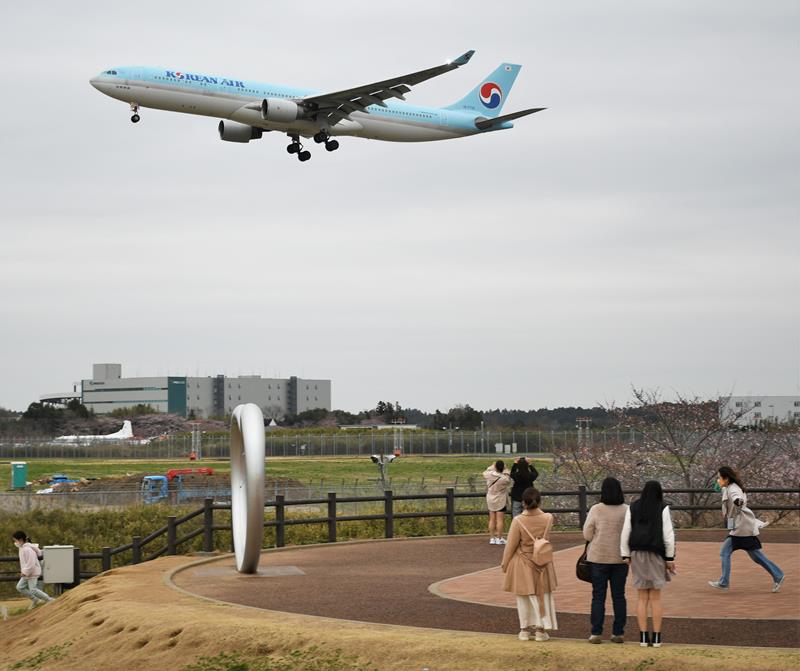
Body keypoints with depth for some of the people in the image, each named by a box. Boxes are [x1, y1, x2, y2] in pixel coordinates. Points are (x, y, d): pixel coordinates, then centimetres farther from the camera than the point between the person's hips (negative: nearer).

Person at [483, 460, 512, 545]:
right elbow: (509, 481, 0)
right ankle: (499, 538, 2)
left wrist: (492, 466, 14)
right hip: (500, 501, -4)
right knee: (500, 520, 1)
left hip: (490, 500, 5)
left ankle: (492, 538, 13)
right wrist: (505, 471, -1)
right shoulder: (504, 478, -21)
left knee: (492, 519, 11)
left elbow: (485, 473, 11)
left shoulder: (489, 475, -11)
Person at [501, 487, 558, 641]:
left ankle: (525, 629, 19)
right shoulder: (548, 518, -13)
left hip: (523, 564, -2)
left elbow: (511, 545, -13)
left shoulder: (518, 521, -22)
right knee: (543, 596, 14)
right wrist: (536, 508, 7)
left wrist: (504, 563, 1)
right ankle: (541, 629, 15)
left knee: (524, 596, 13)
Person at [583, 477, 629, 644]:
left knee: (598, 596, 4)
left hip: (599, 557, -2)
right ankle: (619, 633, 11)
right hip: (621, 559, 2)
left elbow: (587, 534, -6)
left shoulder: (596, 510, -10)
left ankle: (596, 633, 2)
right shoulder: (627, 510, -5)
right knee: (619, 595, 10)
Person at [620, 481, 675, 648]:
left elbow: (625, 532, 2)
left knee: (642, 597, 7)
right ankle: (656, 637, 3)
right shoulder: (663, 508, -5)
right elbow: (668, 534, -7)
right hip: (656, 555, -2)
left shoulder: (633, 508, 3)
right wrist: (670, 557, -1)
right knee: (655, 597, 4)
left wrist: (626, 555, 7)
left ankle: (643, 637, 5)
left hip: (638, 554, 2)